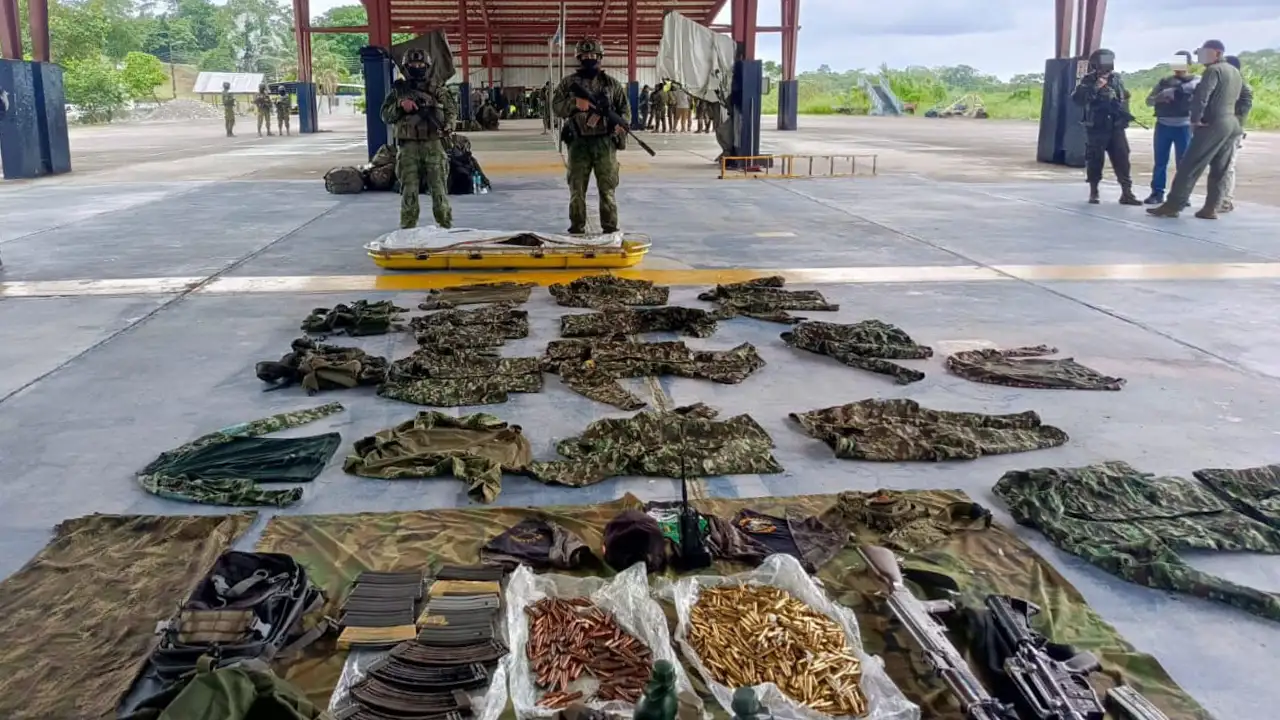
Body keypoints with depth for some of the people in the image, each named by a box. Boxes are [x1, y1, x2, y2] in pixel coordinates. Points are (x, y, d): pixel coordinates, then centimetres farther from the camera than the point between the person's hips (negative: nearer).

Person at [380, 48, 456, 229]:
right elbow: (386, 116, 4)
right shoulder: (398, 90, 7)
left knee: (438, 187, -1)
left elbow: (452, 110, 7)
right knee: (408, 189, 2)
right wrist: (400, 105, -14)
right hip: (408, 146, 1)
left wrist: (447, 126, -14)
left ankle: (445, 224, 7)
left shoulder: (437, 90, 6)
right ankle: (408, 227, 8)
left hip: (433, 144, 0)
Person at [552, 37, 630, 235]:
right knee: (577, 188, 4)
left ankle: (610, 229, 9)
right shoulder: (568, 82, 6)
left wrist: (621, 124, -11)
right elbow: (557, 106, 0)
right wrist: (575, 104, -18)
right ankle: (577, 229, 13)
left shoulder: (611, 83, 7)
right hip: (578, 142, 0)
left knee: (607, 188, 2)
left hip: (605, 142, 0)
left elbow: (625, 108, 9)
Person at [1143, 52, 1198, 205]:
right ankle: (1157, 193, 10)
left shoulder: (1195, 80, 5)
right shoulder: (1164, 81, 13)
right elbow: (1149, 100, 10)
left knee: (1183, 162, 0)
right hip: (1163, 125, 3)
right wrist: (1158, 98, -12)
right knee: (1160, 161, 4)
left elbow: (1193, 86, -17)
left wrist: (1172, 91, -26)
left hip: (1183, 127, -3)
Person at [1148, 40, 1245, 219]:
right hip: (1232, 124, 9)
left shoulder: (1213, 70, -9)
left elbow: (1201, 96, -19)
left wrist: (1195, 119, -14)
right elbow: (1237, 97, 23)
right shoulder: (1235, 72, 19)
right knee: (1220, 170, 7)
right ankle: (1210, 208, 5)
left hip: (1213, 124, -9)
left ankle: (1172, 206, -9)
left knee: (1189, 166, -8)